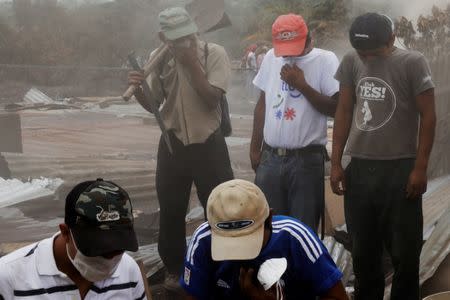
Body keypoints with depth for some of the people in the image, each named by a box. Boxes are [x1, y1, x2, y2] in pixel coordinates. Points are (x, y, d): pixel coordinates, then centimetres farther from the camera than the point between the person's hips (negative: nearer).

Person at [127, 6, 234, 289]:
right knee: (171, 212, 13)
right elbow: (152, 105, 7)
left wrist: (192, 62, -21)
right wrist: (138, 89, -14)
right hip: (172, 145, 3)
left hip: (209, 144, -3)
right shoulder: (160, 60, 0)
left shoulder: (214, 53, -10)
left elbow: (212, 99, -18)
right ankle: (174, 269, 31)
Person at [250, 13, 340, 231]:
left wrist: (302, 84, -16)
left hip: (307, 159, -4)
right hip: (270, 157, 4)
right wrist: (255, 148, 15)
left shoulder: (325, 60, -6)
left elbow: (335, 108, -11)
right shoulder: (270, 58, 9)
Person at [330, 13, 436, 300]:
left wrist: (420, 168, -10)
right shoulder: (351, 62, 4)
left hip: (399, 169, -4)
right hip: (359, 168, 4)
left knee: (405, 251, 2)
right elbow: (344, 112, 10)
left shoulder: (413, 63, -7)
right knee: (363, 249, 13)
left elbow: (428, 116, -6)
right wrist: (336, 162, 7)